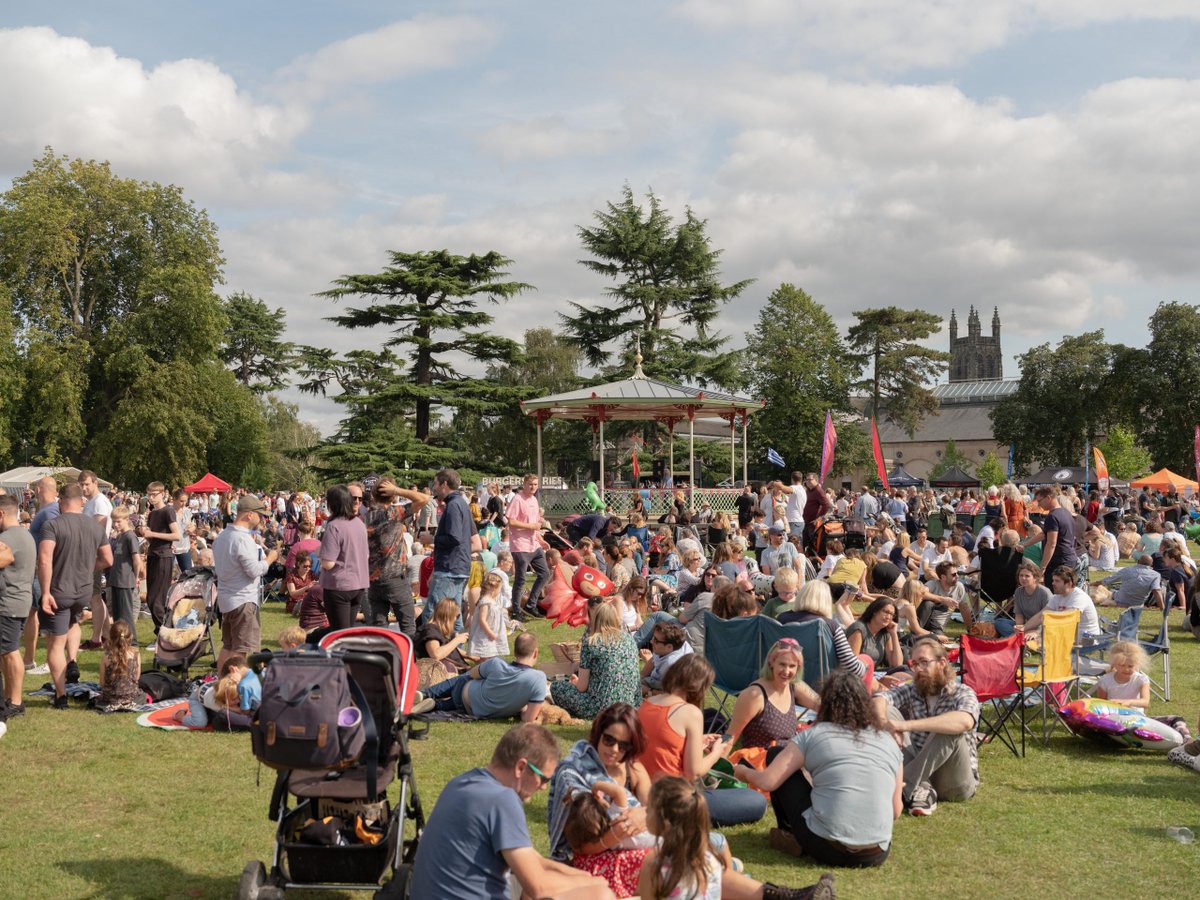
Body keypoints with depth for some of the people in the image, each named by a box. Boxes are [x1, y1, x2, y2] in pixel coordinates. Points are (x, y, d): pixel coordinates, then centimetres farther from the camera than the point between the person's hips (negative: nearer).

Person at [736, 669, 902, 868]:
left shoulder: (813, 735, 1)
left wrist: (743, 772, 20)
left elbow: (768, 782, -2)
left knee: (775, 754, 12)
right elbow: (896, 812, 14)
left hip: (827, 849, -4)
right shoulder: (889, 742, 9)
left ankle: (792, 838, 17)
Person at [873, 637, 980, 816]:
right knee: (889, 712, -12)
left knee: (949, 730, -31)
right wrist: (886, 724, -37)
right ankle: (919, 787, -28)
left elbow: (965, 721, -33)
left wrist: (907, 725, -42)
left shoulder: (962, 693, -8)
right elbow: (879, 700, -13)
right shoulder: (911, 691, 6)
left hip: (954, 782, -4)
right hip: (920, 772, 4)